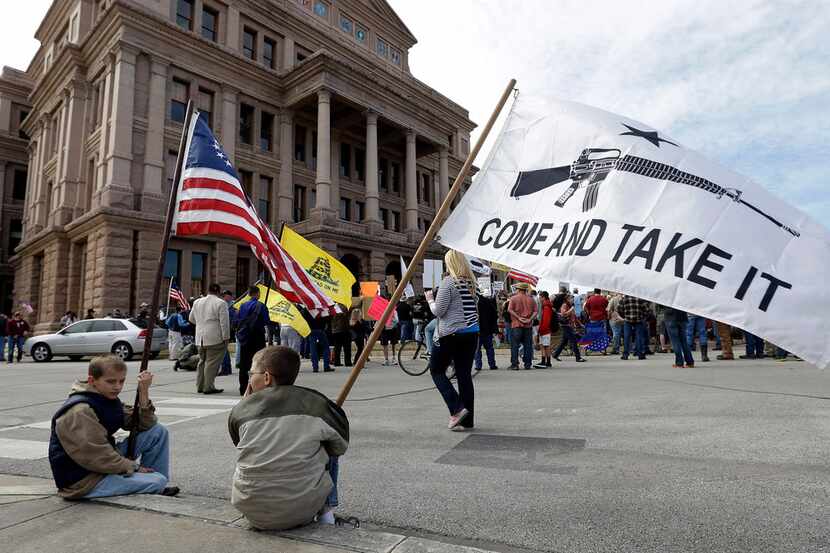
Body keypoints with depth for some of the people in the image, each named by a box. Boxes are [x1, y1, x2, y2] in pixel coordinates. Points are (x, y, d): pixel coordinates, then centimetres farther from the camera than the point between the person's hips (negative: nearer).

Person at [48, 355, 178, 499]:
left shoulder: (109, 399, 5)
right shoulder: (80, 412, -23)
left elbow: (144, 426, 3)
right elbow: (97, 457, -25)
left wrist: (143, 392, -10)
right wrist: (134, 467, -14)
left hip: (105, 463, 9)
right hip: (85, 480, -9)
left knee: (158, 431, 2)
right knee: (159, 481, -22)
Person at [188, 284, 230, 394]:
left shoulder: (197, 302, 11)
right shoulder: (220, 303, -10)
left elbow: (191, 319, 21)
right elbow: (224, 322, -12)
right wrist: (226, 337, -7)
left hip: (200, 338, 7)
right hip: (215, 338, -7)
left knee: (202, 361, 17)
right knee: (212, 362, -3)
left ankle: (200, 386, 22)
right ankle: (208, 387, -3)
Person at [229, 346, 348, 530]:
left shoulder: (240, 409, -3)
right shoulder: (316, 402, -6)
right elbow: (341, 446, 6)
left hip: (253, 514, 2)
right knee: (330, 448, 21)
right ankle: (326, 510, 17)